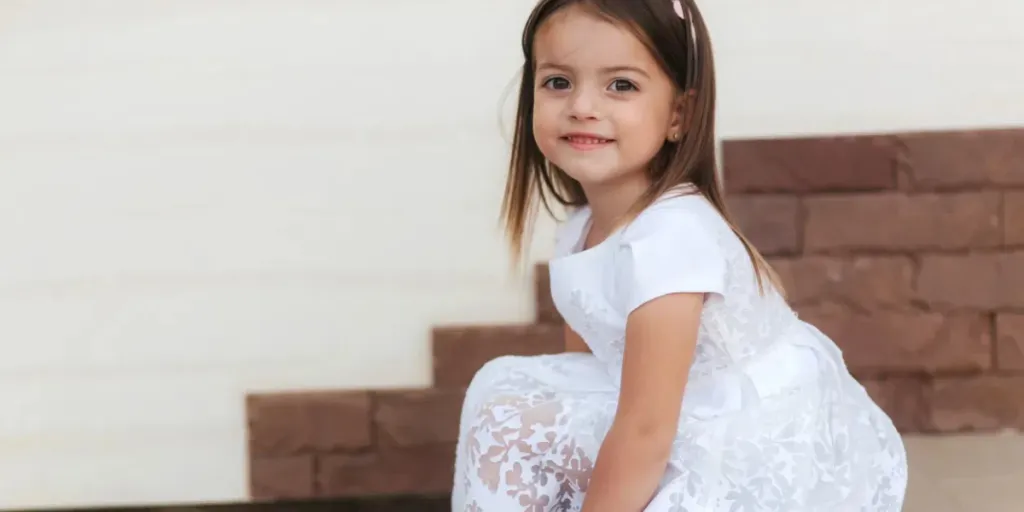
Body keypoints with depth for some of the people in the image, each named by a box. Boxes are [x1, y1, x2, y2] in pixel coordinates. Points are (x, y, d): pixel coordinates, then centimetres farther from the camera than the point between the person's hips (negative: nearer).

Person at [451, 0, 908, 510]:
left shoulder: (670, 237, -25)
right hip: (698, 439, 9)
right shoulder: (583, 230, 3)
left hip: (778, 464, -9)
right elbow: (582, 379, 8)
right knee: (514, 407, 0)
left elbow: (645, 431, -26)